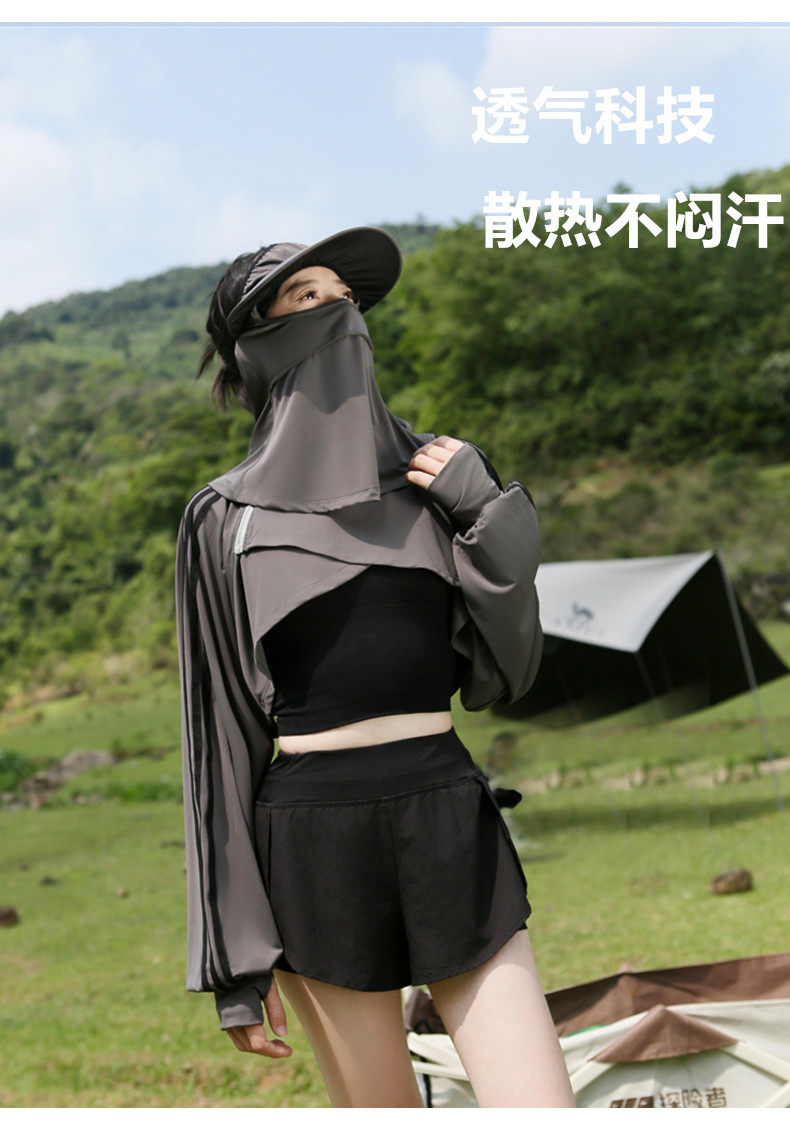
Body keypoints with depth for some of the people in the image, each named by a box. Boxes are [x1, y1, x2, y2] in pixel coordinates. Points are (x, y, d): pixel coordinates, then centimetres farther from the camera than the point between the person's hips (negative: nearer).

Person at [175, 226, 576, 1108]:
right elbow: (220, 735, 1)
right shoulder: (224, 520, 2)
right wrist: (233, 959, -2)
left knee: (537, 1110, -6)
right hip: (312, 835, -2)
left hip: (449, 822, 2)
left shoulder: (438, 475, 10)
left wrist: (486, 515, -5)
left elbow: (504, 671, 9)